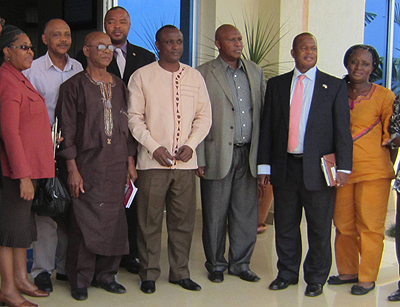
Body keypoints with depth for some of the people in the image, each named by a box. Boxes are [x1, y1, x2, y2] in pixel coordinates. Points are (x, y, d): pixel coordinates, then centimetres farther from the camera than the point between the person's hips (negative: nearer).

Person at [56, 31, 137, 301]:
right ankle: (80, 281, 11)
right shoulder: (74, 86, -2)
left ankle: (105, 274, 20)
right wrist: (72, 169, -10)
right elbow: (67, 129, -5)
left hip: (117, 165, 5)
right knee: (86, 222, -2)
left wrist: (130, 162, 10)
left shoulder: (119, 86, 12)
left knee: (114, 220, 6)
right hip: (88, 165, -4)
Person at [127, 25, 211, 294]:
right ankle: (149, 273, 14)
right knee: (150, 220, 1)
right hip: (153, 161, -3)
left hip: (186, 161, 3)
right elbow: (134, 117, -1)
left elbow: (204, 116, 11)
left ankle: (180, 272, 19)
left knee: (184, 219, 7)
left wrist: (191, 145, -4)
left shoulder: (195, 76, 11)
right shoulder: (142, 76, 2)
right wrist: (154, 147, -10)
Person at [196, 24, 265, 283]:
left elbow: (264, 112, 13)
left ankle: (240, 263, 22)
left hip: (248, 154, 4)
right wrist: (199, 158, -8)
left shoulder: (255, 72, 12)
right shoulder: (203, 74, -2)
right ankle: (216, 264, 20)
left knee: (246, 212, 8)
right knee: (215, 214, 5)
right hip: (218, 154, -3)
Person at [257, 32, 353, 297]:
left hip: (318, 168, -2)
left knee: (320, 228, 6)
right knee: (285, 226, 12)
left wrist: (343, 167, -8)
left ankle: (316, 279, 21)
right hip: (284, 166, 2)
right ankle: (287, 273, 28)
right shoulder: (276, 85, 10)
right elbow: (267, 127, 10)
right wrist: (264, 165, 5)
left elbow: (343, 129, 0)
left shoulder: (334, 86, 4)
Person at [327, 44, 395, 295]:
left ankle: (367, 278, 13)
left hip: (373, 172, -4)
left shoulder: (384, 96, -1)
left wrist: (387, 167, -9)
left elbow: (390, 135, 1)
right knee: (343, 225, 10)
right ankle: (347, 272, 26)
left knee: (370, 226, 1)